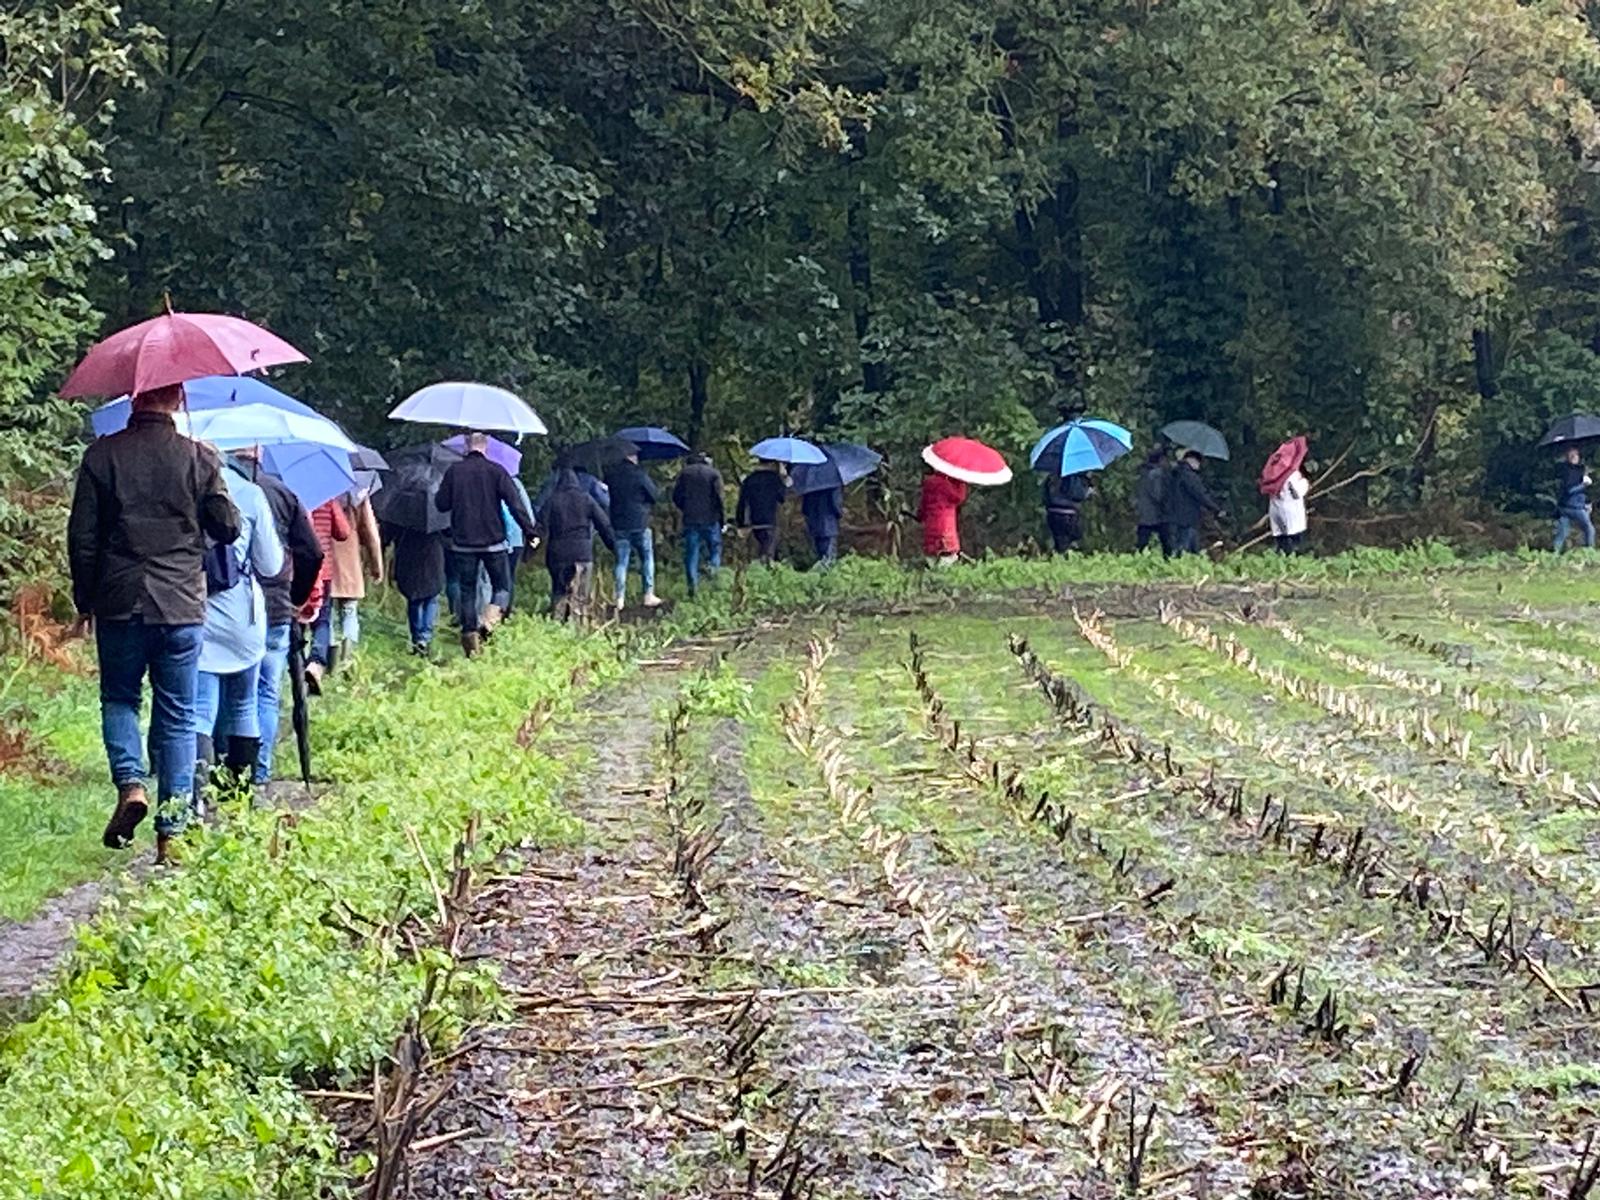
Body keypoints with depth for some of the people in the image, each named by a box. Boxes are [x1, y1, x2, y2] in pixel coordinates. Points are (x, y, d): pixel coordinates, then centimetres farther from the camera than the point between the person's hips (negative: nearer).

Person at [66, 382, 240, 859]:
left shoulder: (102, 455, -3)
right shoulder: (200, 458, -4)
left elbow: (82, 536, -1)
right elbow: (228, 529, 0)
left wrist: (84, 602, 10)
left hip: (119, 603, 0)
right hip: (182, 605, 0)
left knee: (119, 699, 19)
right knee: (177, 717, 8)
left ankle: (130, 784, -6)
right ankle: (172, 829, 6)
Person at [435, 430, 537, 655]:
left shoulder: (454, 471, -1)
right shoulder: (496, 471, -5)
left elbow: (441, 504, 3)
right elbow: (515, 504, -10)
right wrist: (529, 530, -6)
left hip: (463, 542, 2)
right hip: (493, 542, -2)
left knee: (467, 590, 11)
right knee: (502, 587, 9)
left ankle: (469, 633, 6)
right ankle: (489, 620, -16)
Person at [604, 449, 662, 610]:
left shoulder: (610, 475, 2)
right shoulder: (640, 473, -9)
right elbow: (655, 495, -4)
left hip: (618, 525, 3)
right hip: (639, 524, -3)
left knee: (621, 562, 6)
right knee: (647, 559, 11)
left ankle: (620, 598, 2)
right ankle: (649, 595, 9)